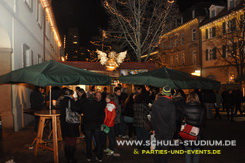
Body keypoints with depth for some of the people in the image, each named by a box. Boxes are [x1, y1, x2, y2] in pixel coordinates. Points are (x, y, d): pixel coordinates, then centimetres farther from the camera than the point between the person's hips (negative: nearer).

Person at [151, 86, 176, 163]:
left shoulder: (155, 104, -5)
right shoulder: (171, 105, -15)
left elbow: (153, 118, 2)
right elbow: (173, 120, -11)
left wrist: (154, 128, 12)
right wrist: (173, 130, 2)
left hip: (158, 130, 3)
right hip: (167, 131, -3)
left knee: (158, 147, 17)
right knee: (165, 148, 8)